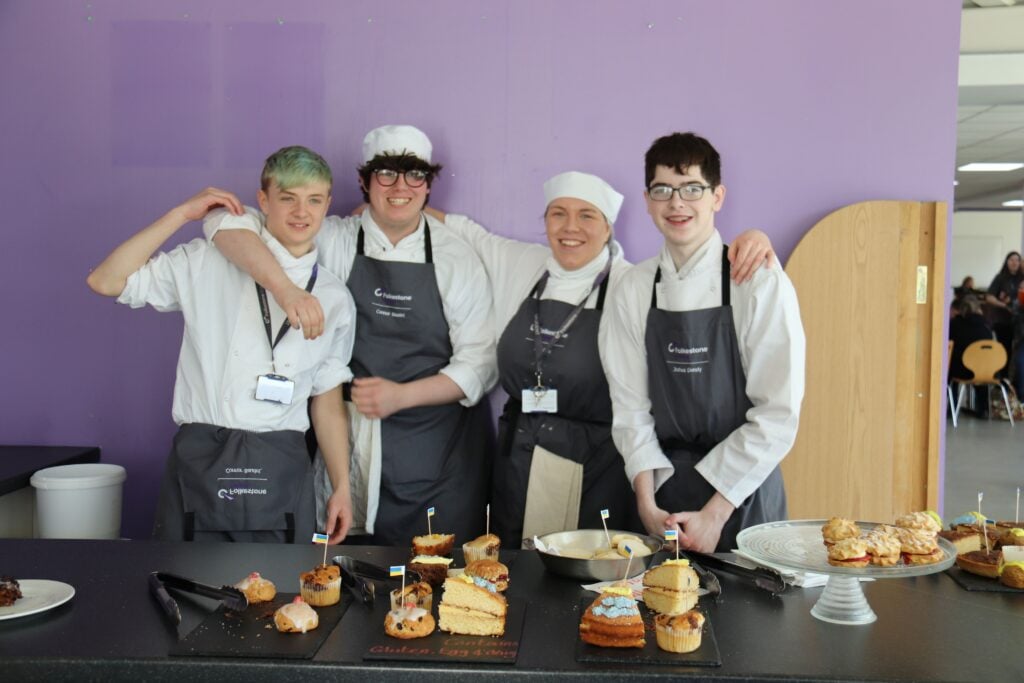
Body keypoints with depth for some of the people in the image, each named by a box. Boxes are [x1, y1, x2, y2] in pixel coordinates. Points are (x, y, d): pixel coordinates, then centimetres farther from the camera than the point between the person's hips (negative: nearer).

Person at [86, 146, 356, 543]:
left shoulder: (335, 299, 9)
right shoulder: (207, 264, 3)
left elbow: (328, 403, 10)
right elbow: (105, 282, -3)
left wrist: (341, 488, 5)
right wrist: (183, 213, -4)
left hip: (281, 473, 2)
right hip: (200, 465, -1)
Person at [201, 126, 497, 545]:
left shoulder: (457, 258, 1)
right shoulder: (333, 241, -1)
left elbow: (478, 365, -1)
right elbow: (226, 223, -9)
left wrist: (401, 395, -14)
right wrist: (284, 289, -25)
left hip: (440, 448, 0)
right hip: (349, 445, 0)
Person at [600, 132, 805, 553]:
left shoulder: (762, 284, -10)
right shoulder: (633, 290, 1)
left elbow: (778, 415, -12)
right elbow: (631, 406, 0)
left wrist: (714, 513, -13)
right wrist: (647, 504, -9)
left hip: (741, 494, -2)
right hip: (661, 490, 3)